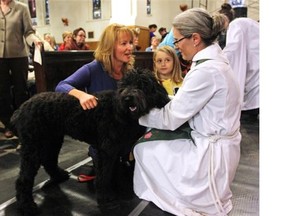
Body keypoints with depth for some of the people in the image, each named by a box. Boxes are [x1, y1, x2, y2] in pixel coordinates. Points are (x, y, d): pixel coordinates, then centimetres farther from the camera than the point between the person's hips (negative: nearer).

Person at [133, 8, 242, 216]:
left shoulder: (207, 70, -26)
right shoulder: (213, 60, 4)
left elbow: (170, 119, -20)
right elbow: (183, 104, 9)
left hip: (211, 151, -9)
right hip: (212, 140, 9)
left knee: (143, 149, 1)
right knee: (152, 136, 10)